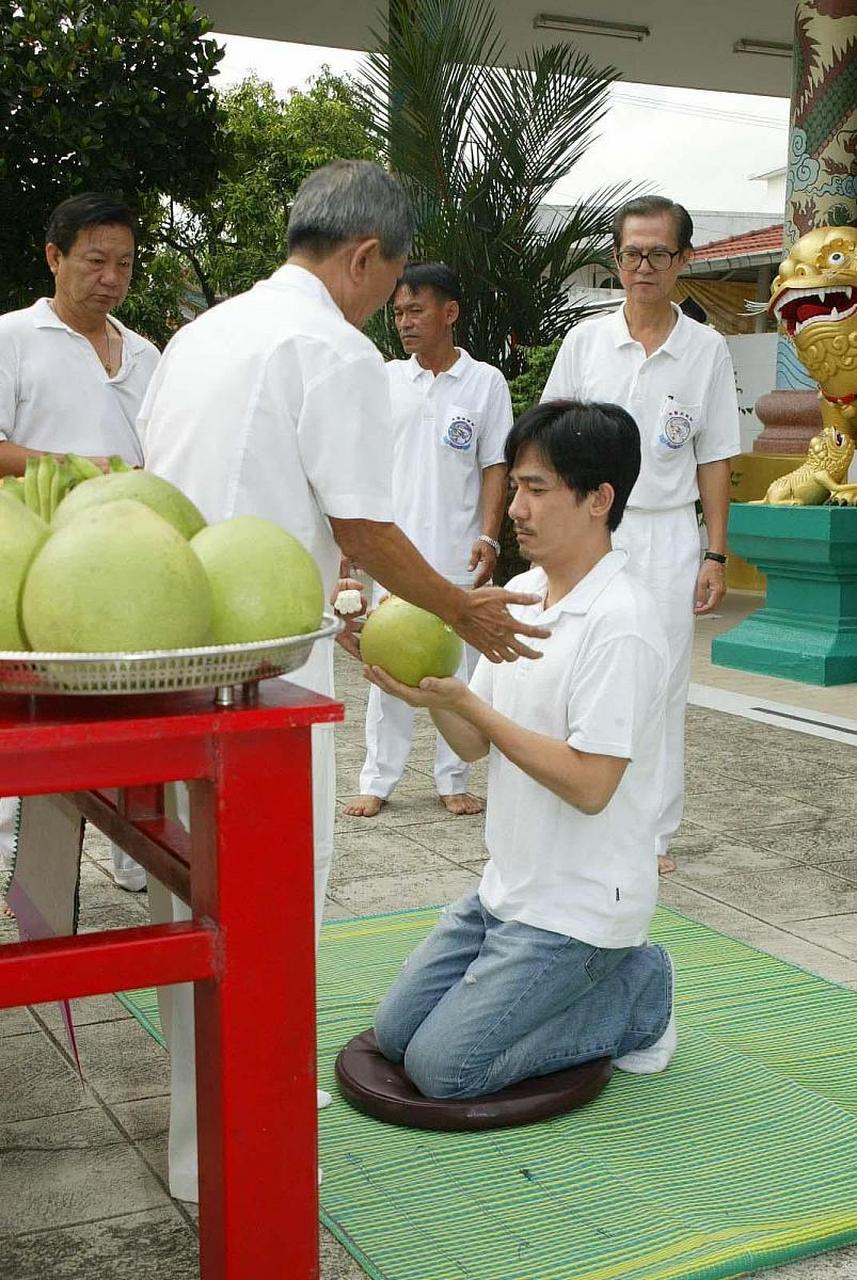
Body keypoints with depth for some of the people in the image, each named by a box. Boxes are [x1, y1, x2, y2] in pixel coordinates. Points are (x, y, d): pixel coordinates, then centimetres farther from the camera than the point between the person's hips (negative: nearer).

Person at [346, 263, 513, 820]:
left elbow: (495, 468, 0)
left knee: (459, 668, 6)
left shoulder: (485, 382, 0)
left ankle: (453, 779, 19)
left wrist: (488, 538, -10)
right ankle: (378, 781, 13)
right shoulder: (386, 380, 7)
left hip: (458, 553, -2)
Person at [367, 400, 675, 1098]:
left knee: (442, 1067, -8)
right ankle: (591, 983, 18)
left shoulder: (620, 621, -22)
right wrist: (428, 685, -13)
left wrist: (463, 700, -24)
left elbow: (589, 785, -25)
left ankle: (635, 997, 7)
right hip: (508, 886, 9)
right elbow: (475, 745, 7)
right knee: (396, 1029, 11)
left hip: (580, 904, -8)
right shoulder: (522, 593, 5)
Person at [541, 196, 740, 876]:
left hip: (669, 536, 0)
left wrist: (716, 554, 1)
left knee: (662, 688, 4)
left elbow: (714, 460, 5)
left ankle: (653, 833, 16)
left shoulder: (707, 349, 3)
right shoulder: (586, 340, 3)